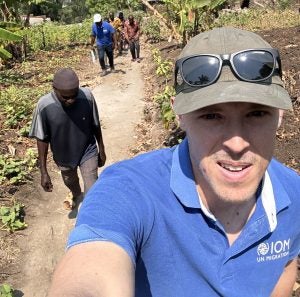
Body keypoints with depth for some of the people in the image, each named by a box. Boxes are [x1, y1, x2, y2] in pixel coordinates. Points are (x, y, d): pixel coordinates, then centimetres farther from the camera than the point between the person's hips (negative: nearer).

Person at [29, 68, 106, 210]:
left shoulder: (87, 96, -26)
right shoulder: (44, 106, -28)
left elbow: (95, 126, -9)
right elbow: (42, 139, -16)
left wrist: (101, 150, 3)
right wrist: (43, 172, -11)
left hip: (88, 152, -1)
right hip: (64, 157, 2)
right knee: (70, 182, 30)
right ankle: (75, 193, 65)